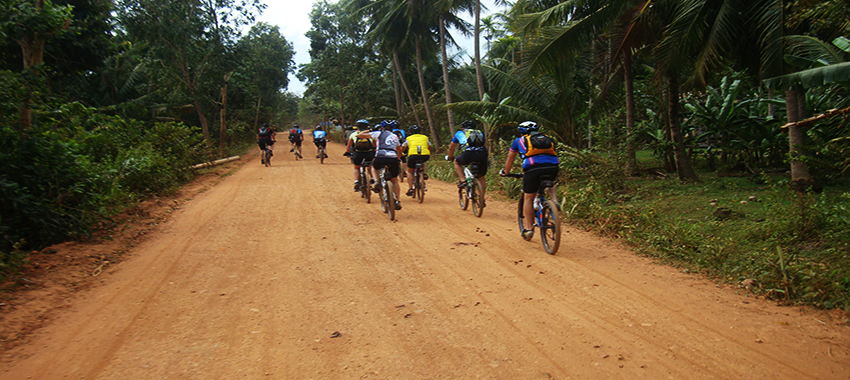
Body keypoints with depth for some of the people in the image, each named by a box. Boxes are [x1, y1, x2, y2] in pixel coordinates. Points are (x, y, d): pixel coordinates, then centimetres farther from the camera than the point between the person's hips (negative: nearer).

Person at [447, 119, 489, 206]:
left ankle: (462, 180, 11)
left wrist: (450, 157, 53)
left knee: (457, 162, 28)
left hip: (468, 154, -3)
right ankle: (482, 199, 16)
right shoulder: (480, 133, 33)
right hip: (482, 154, 3)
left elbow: (451, 148, 35)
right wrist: (487, 160, 58)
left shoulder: (459, 133, 27)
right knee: (481, 177, 20)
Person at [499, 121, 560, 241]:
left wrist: (505, 172, 56)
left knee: (528, 198, 12)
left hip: (533, 168, -3)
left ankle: (528, 229, 13)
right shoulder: (547, 138, 33)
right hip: (552, 168, 3)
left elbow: (509, 160, 39)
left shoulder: (519, 141, 28)